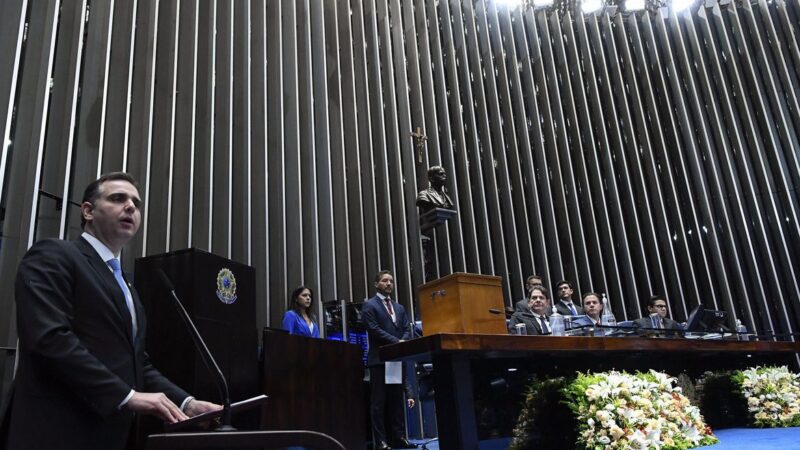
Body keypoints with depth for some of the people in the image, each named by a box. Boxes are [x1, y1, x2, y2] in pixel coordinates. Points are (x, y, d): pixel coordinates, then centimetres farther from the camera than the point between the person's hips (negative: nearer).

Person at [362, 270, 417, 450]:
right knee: (379, 402, -3)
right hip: (380, 359, -6)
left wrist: (402, 342, -8)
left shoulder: (399, 308, 21)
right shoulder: (369, 305, 0)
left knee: (397, 400, 8)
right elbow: (375, 330, -11)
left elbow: (407, 330, 13)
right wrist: (396, 342, -16)